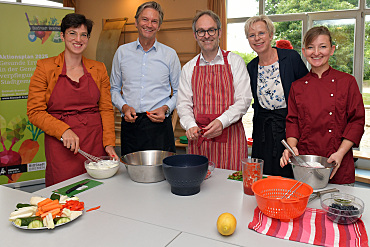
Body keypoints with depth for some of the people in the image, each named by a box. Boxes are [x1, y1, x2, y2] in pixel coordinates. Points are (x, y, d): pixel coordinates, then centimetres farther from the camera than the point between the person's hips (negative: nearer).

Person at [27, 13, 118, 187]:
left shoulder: (99, 69, 8)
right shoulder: (45, 67, 0)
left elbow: (106, 109, 7)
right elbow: (34, 112, -2)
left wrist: (109, 143, -3)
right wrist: (63, 130, -16)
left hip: (95, 142, 3)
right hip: (60, 146, -2)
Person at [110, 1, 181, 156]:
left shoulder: (170, 54, 5)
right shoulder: (122, 52, 9)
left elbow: (178, 91, 10)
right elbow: (114, 89, 15)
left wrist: (166, 108, -7)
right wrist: (124, 107, -3)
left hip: (159, 125, -1)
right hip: (130, 124, 1)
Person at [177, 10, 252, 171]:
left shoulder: (235, 62, 4)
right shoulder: (189, 68, 11)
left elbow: (244, 100, -3)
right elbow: (183, 104, 9)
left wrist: (222, 121, -18)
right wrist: (191, 125, -11)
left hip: (230, 136, -2)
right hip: (198, 138, 2)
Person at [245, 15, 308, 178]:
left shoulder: (291, 58, -8)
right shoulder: (251, 67, 5)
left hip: (289, 126, -4)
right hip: (263, 129, 4)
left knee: (289, 175, 2)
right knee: (263, 176, 9)